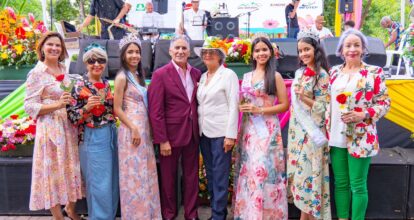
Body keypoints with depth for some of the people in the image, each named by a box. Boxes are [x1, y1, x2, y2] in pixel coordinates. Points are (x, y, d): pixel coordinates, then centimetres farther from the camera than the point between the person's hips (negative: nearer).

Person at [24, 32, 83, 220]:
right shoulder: (37, 73, -10)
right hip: (51, 129, -6)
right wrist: (56, 105, -23)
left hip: (69, 127, 6)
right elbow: (29, 106, -13)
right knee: (54, 171, 4)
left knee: (71, 169, 15)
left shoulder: (63, 70, 9)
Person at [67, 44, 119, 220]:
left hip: (111, 135, 7)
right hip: (93, 138, -6)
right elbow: (72, 117, -12)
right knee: (99, 184, -1)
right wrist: (87, 107, -27)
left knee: (112, 181, 15)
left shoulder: (106, 84, 7)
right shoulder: (79, 86, -11)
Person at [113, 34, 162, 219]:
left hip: (144, 129, 8)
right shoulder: (122, 77, -10)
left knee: (145, 173, 13)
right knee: (135, 175, 1)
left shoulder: (139, 76, 13)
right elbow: (117, 109, -13)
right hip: (132, 130, -8)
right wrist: (134, 129, -18)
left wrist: (145, 129, 10)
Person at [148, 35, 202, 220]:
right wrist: (162, 140, -16)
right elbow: (155, 111, -13)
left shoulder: (196, 73, 5)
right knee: (168, 177, 11)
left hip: (192, 133, 4)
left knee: (192, 176, 14)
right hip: (171, 134, -4)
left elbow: (197, 102, 10)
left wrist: (199, 129, -1)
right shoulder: (160, 74, -9)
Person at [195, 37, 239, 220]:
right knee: (210, 174, 12)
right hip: (204, 132, 6)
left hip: (221, 132, -6)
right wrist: (198, 129, 6)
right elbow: (200, 104, 14)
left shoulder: (228, 75, -5)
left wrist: (230, 135, -15)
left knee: (220, 176, -2)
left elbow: (233, 106, -10)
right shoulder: (202, 77, 13)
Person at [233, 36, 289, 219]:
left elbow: (284, 105, -5)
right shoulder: (246, 77, 13)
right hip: (248, 129, 5)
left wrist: (260, 110, -14)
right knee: (247, 171, 6)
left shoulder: (275, 76, -2)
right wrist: (241, 107, 0)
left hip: (267, 129, -5)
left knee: (264, 170, -6)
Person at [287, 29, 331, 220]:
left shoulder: (321, 75, -11)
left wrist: (305, 98, -26)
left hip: (311, 130, -7)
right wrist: (293, 127, 16)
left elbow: (323, 107, -13)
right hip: (297, 128, 7)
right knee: (298, 169, 10)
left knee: (308, 171, -1)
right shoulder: (300, 72, 11)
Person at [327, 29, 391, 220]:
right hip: (336, 137, 4)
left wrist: (363, 115, -17)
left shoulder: (374, 72, -3)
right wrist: (327, 130, 8)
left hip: (360, 137, -4)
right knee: (340, 183, 12)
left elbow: (384, 102, -2)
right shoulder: (334, 72, 9)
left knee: (357, 185, 2)